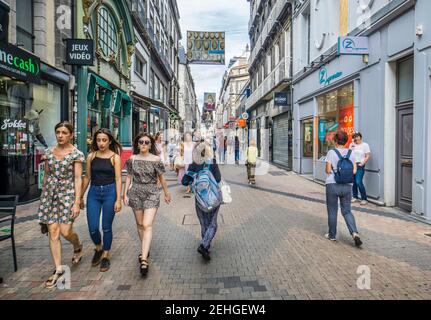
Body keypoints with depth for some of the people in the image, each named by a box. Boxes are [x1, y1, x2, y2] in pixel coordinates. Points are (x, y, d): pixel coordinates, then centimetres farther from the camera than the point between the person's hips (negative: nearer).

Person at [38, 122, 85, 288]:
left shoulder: (76, 154, -5)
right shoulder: (49, 152, 8)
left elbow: (78, 178, -9)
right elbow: (46, 175, 14)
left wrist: (77, 202, -14)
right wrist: (43, 197, 15)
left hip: (67, 193, -4)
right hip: (49, 193, 4)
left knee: (65, 231, -8)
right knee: (53, 231, 3)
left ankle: (78, 246, 28)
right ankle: (58, 269, 13)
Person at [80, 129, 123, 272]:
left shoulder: (115, 157, -3)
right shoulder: (91, 156, 5)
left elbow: (118, 179, -5)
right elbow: (87, 177, 11)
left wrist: (118, 200, -10)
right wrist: (81, 197, 13)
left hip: (110, 192, -2)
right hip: (94, 192, 3)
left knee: (106, 227, 5)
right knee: (92, 228, 1)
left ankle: (105, 256, 25)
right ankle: (98, 248, 32)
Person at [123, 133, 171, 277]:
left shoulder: (156, 160, -4)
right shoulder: (132, 159, 3)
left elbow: (161, 178, 5)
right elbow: (129, 177, 9)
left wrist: (167, 193, 12)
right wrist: (125, 194, 5)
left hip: (152, 194, -3)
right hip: (136, 193, 3)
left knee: (147, 225, -13)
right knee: (140, 224, 13)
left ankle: (144, 259, -15)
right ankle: (145, 250, 33)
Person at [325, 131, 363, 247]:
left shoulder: (331, 152, -9)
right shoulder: (350, 153, 3)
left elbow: (328, 170, -11)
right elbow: (354, 171, 2)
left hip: (332, 185, -3)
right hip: (347, 186, 4)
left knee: (332, 211, 10)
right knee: (347, 211, 13)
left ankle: (332, 235, 21)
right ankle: (355, 233, -5)